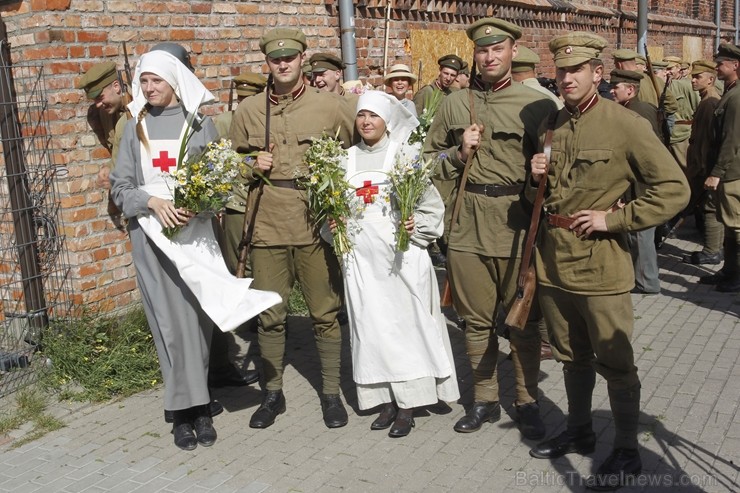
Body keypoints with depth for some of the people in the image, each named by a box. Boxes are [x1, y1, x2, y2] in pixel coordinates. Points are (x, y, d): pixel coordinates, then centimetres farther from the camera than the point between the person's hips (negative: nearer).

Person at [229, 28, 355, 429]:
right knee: (269, 314, 8)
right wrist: (253, 167, -4)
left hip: (316, 223, -2)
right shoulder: (248, 110, 8)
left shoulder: (331, 105, 2)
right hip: (267, 224, 2)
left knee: (325, 312, 5)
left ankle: (331, 392, 21)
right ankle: (272, 392, 25)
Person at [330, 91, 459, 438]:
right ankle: (386, 399, 15)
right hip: (360, 256, 4)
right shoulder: (346, 160, 11)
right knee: (371, 326, 5)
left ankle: (407, 404, 7)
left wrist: (415, 227, -15)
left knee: (405, 323, -1)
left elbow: (431, 204, 0)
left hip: (401, 254, -3)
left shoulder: (406, 155, 1)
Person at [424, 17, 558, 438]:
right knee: (477, 320, 11)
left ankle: (528, 401, 23)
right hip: (467, 226, 3)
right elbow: (429, 159, 15)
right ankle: (485, 400, 27)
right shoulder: (454, 104, 10)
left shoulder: (537, 104, 0)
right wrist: (459, 153, -4)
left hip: (519, 226, -2)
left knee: (524, 320, 7)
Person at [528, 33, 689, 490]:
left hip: (601, 265, -6)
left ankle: (627, 452, 20)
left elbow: (674, 188, -13)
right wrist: (538, 178, -2)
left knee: (615, 362, 4)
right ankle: (580, 431, 37)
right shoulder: (551, 125, 9)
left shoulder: (627, 124, -11)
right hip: (553, 260, 6)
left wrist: (614, 219, -17)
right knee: (572, 356, 19)